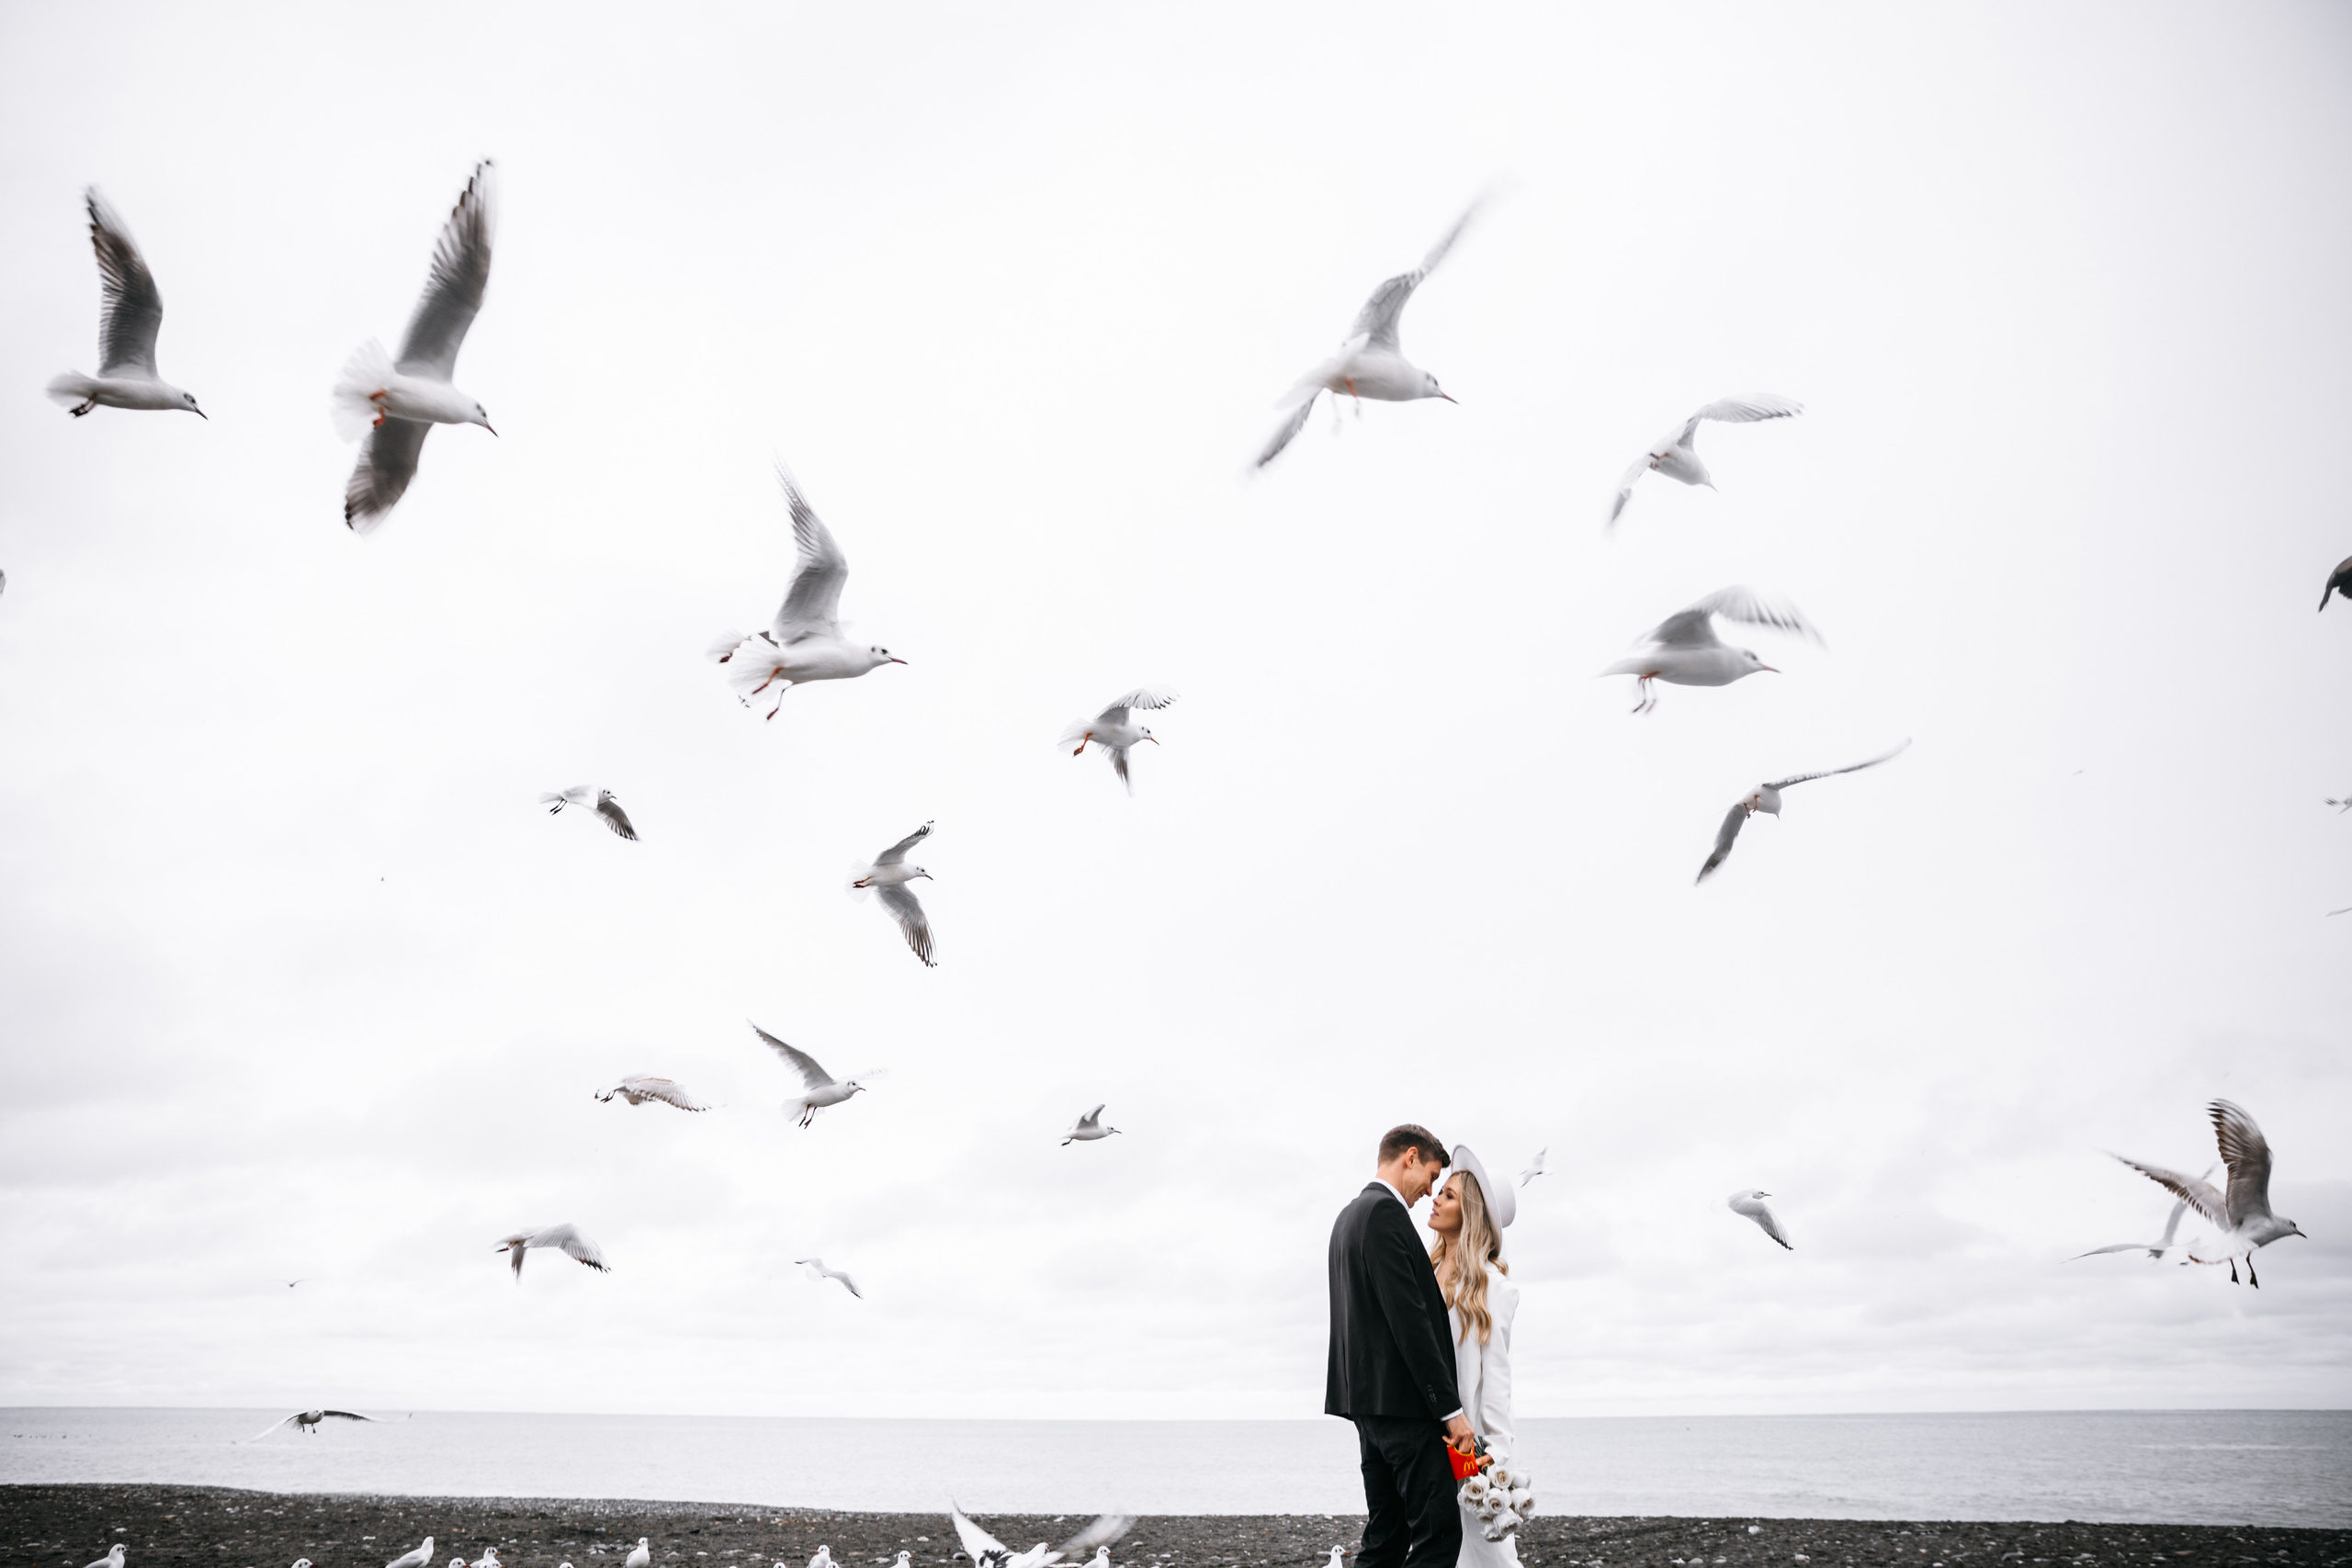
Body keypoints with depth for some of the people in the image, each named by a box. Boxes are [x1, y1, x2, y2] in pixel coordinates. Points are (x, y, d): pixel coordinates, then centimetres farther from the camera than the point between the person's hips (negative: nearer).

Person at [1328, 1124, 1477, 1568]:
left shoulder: (1350, 1215, 20)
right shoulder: (1385, 1212, -13)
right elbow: (1409, 1319, -19)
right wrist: (1451, 1409, -18)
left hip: (1368, 1398, 11)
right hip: (1403, 1401, -11)